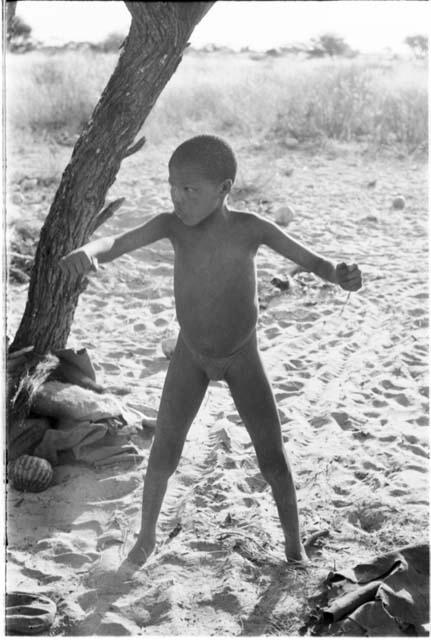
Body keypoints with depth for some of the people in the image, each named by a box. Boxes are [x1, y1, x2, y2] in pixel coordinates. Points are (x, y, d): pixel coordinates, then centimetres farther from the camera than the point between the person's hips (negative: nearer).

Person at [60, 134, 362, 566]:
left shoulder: (251, 228, -23)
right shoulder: (172, 225, -20)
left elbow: (312, 261, -18)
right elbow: (114, 246, -31)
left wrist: (341, 275, -41)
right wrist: (86, 252, -56)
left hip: (243, 356, -1)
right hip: (189, 355, 1)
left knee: (273, 460, 1)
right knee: (163, 455, 3)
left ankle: (294, 546, 22)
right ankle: (146, 538, 27)